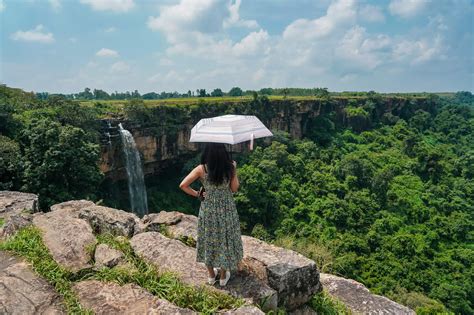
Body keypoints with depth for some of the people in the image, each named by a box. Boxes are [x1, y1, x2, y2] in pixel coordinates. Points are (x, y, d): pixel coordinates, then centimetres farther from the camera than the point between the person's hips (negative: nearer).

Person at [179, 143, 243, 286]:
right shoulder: (230, 167, -15)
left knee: (209, 240, 19)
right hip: (227, 210, 0)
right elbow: (234, 188, -4)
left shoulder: (201, 169, -15)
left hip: (208, 210, 0)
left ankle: (211, 275, 35)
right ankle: (223, 276, 32)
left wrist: (196, 194, -2)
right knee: (225, 240, 17)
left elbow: (183, 185, -16)